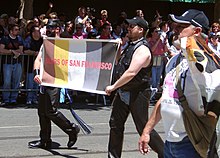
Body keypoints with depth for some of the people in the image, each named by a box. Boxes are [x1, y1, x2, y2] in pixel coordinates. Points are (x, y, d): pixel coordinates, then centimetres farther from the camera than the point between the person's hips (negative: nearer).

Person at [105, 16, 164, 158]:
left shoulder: (142, 49, -19)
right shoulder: (131, 45, 11)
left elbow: (131, 73, -26)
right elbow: (120, 65, 27)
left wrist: (113, 87, -19)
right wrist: (120, 46, 14)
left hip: (137, 94, -9)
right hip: (123, 92, 9)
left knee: (143, 128, -4)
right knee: (115, 124, 10)